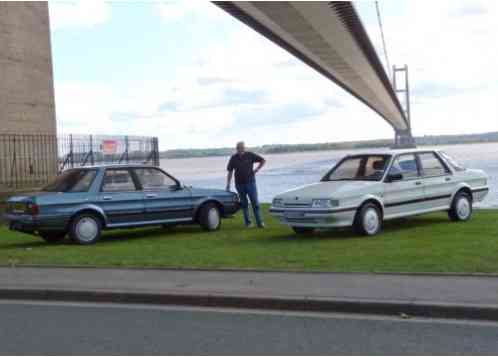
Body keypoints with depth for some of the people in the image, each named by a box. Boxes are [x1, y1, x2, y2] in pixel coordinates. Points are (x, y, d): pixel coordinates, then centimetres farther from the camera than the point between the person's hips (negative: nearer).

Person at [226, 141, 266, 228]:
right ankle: (247, 222, 14)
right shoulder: (233, 158, 2)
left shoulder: (250, 155, -2)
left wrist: (256, 169, -3)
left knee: (255, 203, -5)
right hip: (239, 184, 2)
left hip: (250, 182, -2)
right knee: (244, 204, 7)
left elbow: (263, 160, 5)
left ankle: (259, 222, -3)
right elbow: (230, 171, 5)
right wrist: (228, 184, -1)